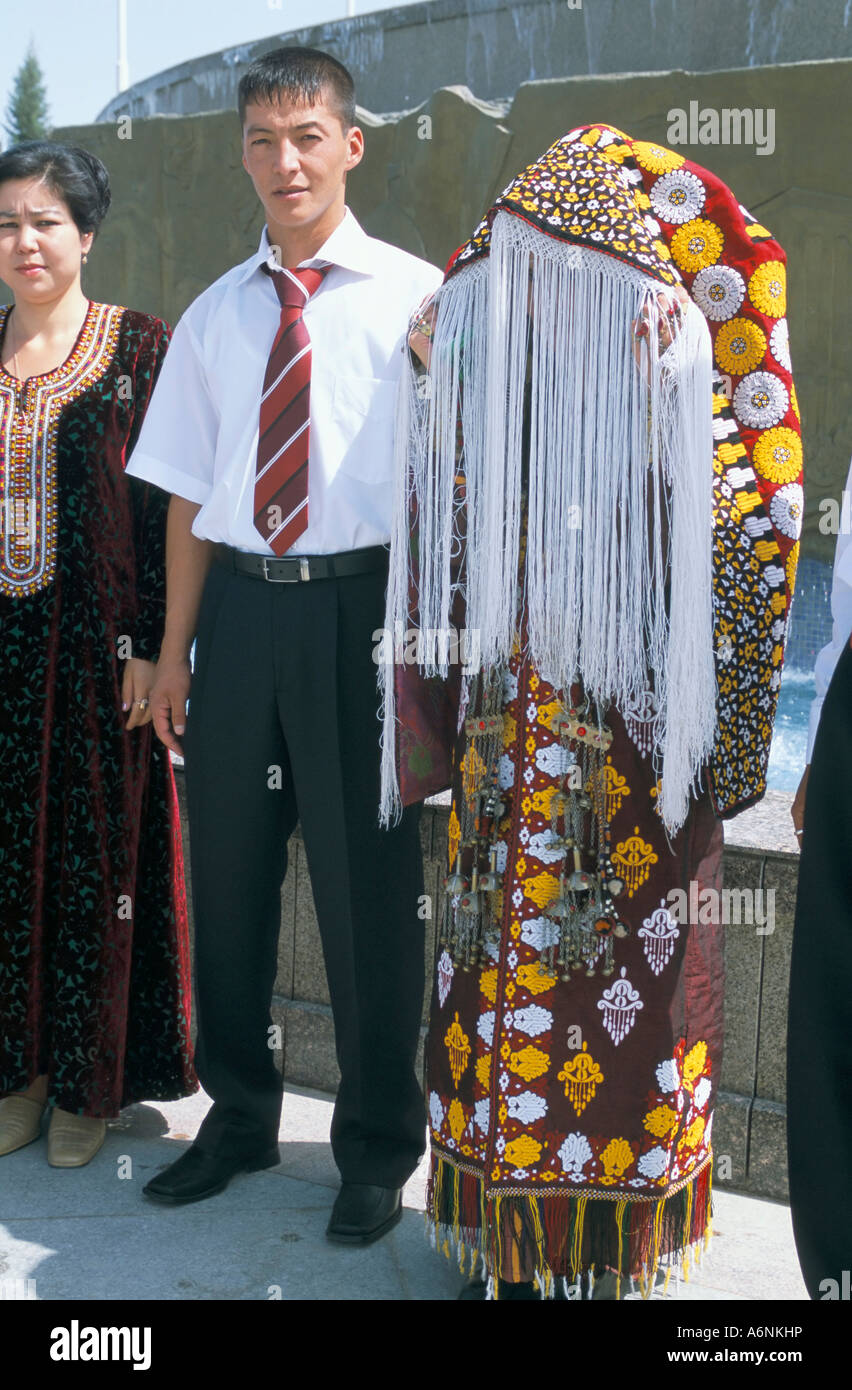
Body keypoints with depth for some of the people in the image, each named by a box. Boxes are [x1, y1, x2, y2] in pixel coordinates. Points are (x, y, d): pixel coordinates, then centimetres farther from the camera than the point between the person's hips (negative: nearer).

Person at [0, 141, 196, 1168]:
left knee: (97, 853, 4)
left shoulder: (140, 347, -2)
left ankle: (90, 1082, 19)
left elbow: (163, 505, -6)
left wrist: (150, 645, -12)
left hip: (96, 646, -4)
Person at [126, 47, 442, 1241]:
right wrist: (176, 647, 7)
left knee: (370, 885, 6)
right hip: (241, 605, 4)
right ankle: (239, 1115, 37)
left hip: (362, 605, -4)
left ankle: (378, 1148, 28)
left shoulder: (415, 296, -2)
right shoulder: (214, 316, 10)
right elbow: (189, 494, 10)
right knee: (227, 873, 14)